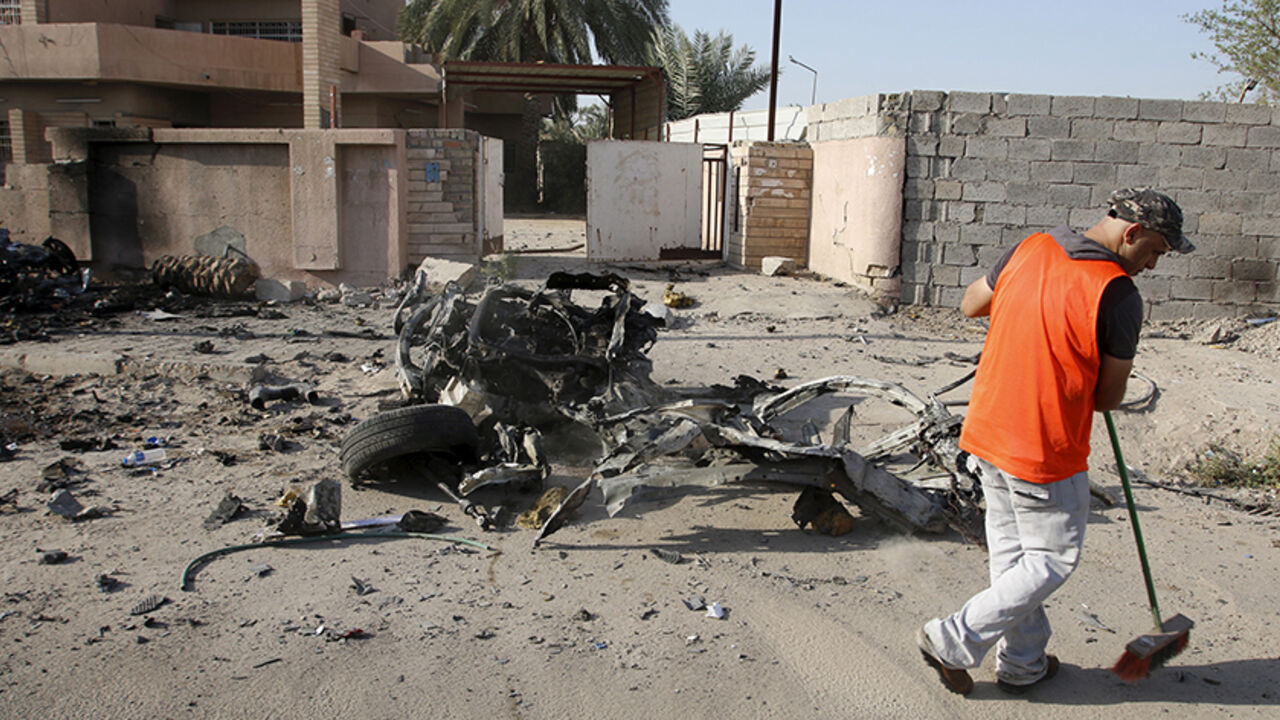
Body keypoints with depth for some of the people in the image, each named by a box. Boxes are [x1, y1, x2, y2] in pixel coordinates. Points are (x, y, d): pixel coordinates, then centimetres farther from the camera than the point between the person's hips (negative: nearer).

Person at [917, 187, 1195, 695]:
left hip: (986, 433, 7)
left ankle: (1022, 665, 33)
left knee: (1012, 553, 19)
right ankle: (954, 642, 11)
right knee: (1052, 560, 12)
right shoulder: (1118, 296, -18)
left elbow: (970, 304, 15)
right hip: (1045, 453, -7)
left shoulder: (1030, 249, -1)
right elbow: (1108, 399, -9)